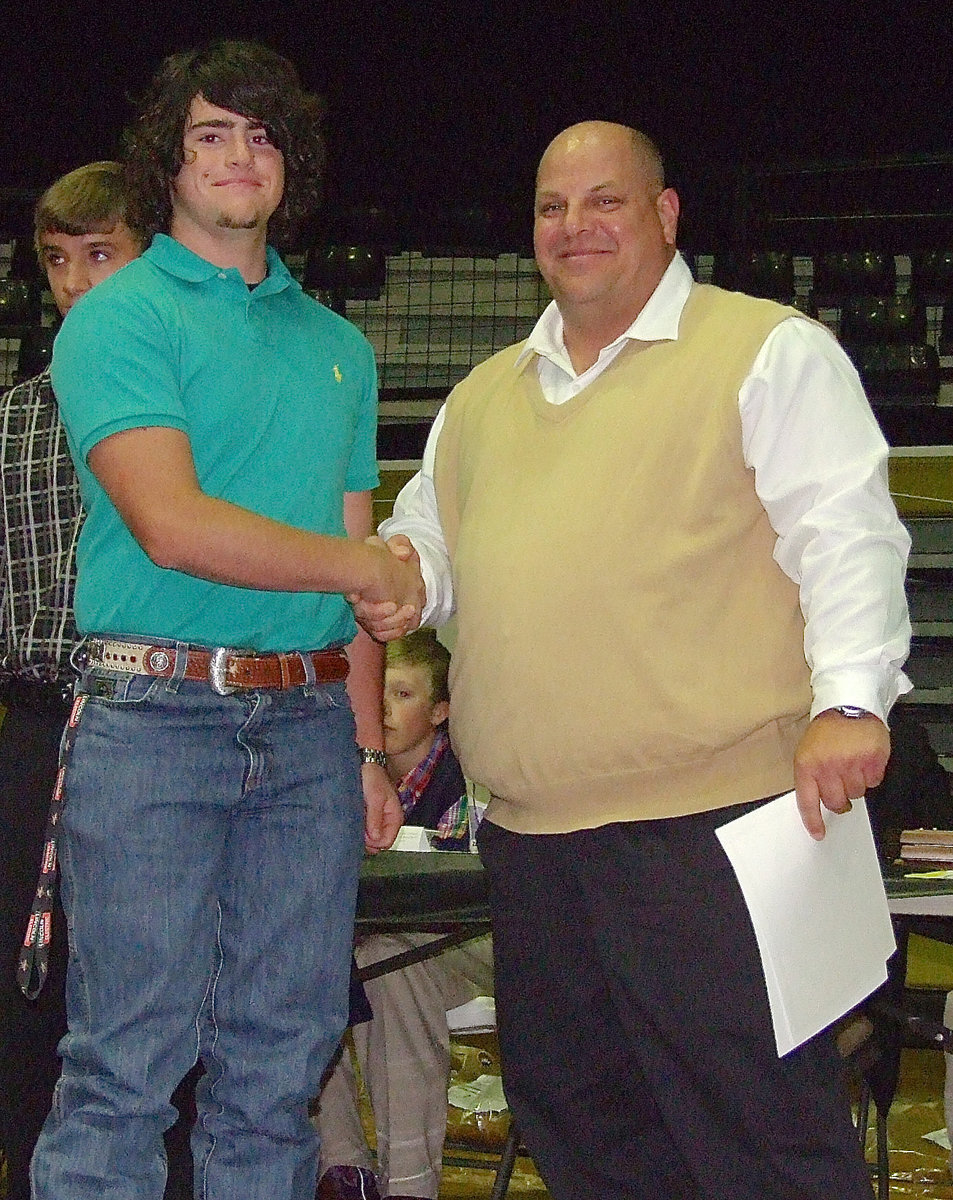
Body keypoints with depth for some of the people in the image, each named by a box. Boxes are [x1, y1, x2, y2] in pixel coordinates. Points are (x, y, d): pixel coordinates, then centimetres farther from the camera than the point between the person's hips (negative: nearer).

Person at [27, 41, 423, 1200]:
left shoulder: (336, 345, 18)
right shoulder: (119, 319, -1)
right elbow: (172, 526, -13)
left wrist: (368, 749, 15)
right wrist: (364, 566, -5)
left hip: (307, 725, 6)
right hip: (153, 713, -5)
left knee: (279, 1061, 7)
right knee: (128, 1065, -5)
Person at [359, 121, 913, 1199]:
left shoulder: (770, 352, 1)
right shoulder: (487, 395, 22)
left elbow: (843, 536, -7)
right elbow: (427, 538, 30)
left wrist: (848, 700, -20)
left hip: (710, 818, -7)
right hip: (531, 830, 7)